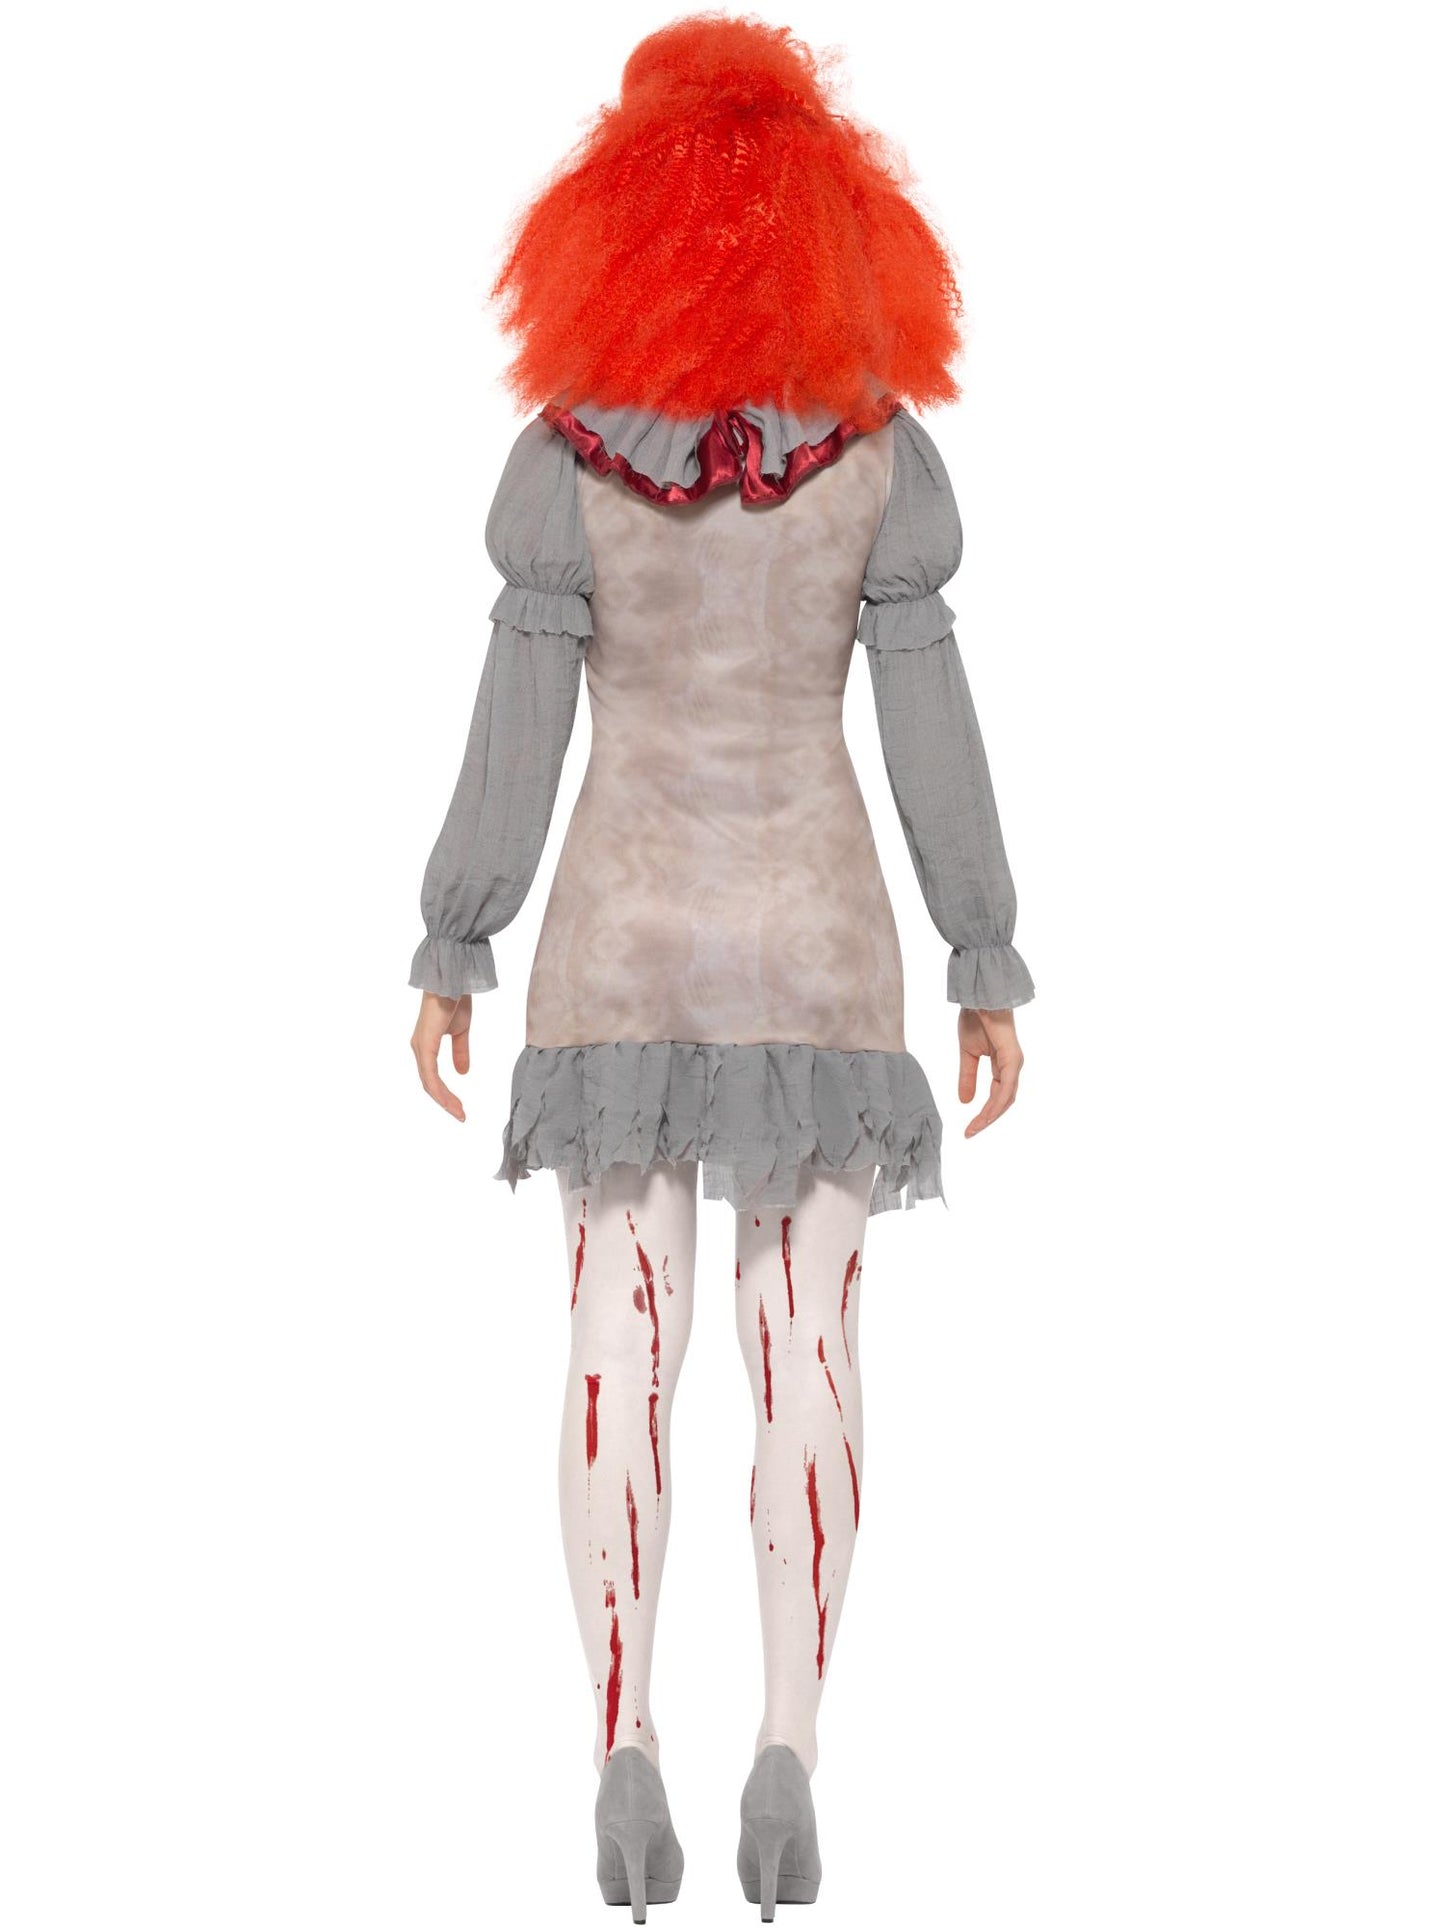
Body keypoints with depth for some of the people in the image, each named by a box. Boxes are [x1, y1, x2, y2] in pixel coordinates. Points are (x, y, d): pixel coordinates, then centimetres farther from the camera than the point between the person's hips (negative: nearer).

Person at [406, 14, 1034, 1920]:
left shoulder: (568, 452, -7)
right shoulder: (881, 445, -5)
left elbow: (516, 727, -7)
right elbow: (933, 729, -6)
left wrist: (450, 955, 1)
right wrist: (991, 966, 1)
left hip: (621, 934, 0)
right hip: (819, 934, 0)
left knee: (622, 1353, 3)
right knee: (809, 1354, 2)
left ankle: (624, 1759, -2)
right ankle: (789, 1756, -6)